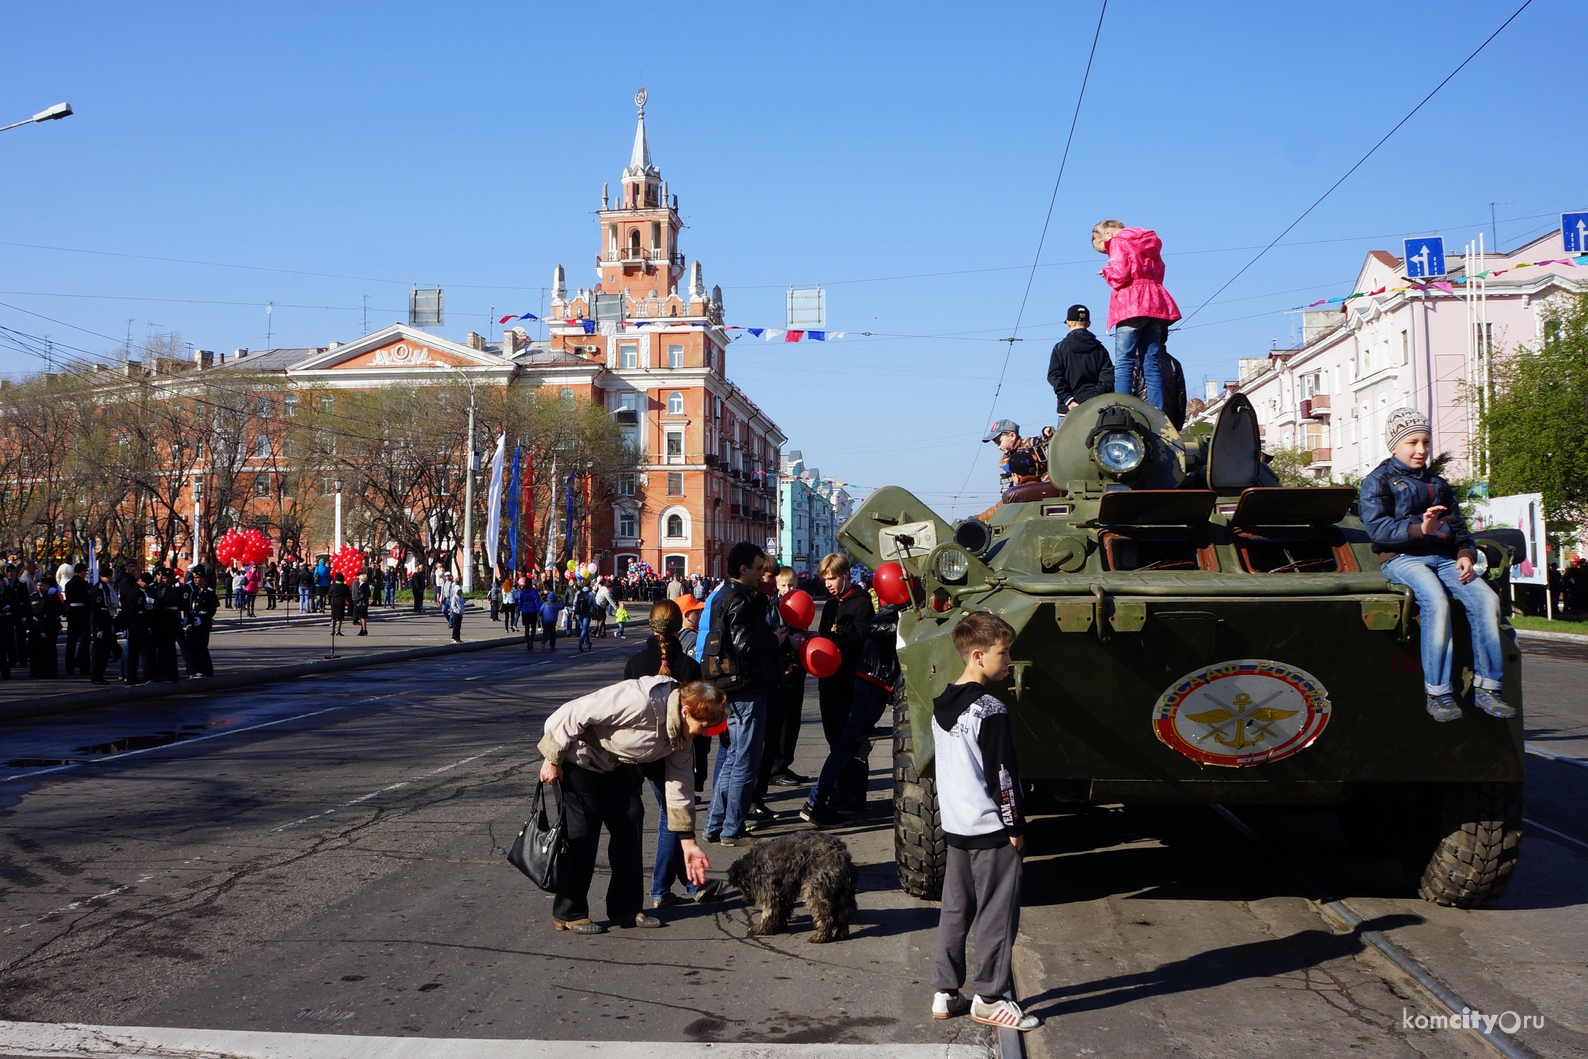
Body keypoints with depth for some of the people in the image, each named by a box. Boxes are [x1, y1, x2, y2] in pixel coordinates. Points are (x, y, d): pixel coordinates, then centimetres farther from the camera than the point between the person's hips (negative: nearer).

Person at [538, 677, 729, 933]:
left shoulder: (682, 735, -7)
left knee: (630, 819, 1)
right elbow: (574, 713, -30)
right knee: (583, 827, -12)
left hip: (613, 763, 8)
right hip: (573, 752, -8)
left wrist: (688, 842, 3)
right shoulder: (641, 702, -35)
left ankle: (625, 908, 10)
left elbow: (679, 785, 3)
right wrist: (552, 760, -22)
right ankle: (568, 913, 0)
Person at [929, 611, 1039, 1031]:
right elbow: (1001, 775, -18)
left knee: (954, 910, 15)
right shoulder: (989, 711, -18)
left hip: (954, 826, 9)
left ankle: (945, 993, 21)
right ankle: (991, 999, 10)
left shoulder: (942, 706, 8)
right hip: (991, 829, -8)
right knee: (997, 917, 2)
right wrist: (1015, 826, -11)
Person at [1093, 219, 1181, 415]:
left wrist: (1106, 272, 9)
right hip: (1156, 304, 7)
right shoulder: (1150, 243, 24)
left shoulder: (1118, 242, 1)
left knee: (1124, 362, -10)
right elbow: (1157, 273, 19)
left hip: (1131, 306, -7)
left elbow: (1120, 275, -12)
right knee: (1152, 365, 3)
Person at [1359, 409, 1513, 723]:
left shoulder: (1438, 484, 27)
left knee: (1486, 598, -21)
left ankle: (1486, 688, -19)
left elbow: (1459, 527, 23)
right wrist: (1418, 529, -25)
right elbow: (1376, 527, -9)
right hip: (1402, 558, -6)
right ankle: (1438, 693, -31)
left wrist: (1466, 554, 0)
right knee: (1437, 601, -34)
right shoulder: (1379, 481, 7)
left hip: (1443, 557, 6)